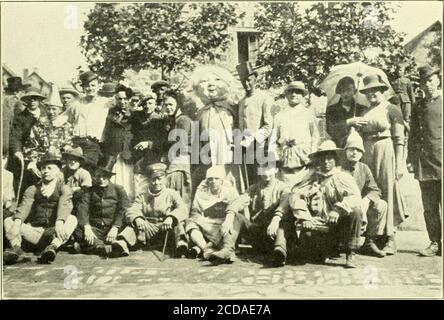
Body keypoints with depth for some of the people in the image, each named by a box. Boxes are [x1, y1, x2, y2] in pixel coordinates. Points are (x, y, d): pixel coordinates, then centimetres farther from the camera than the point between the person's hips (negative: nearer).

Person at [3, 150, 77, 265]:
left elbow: (64, 205, -15)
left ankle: (53, 247, -45)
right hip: (35, 232, 2)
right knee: (8, 221, -10)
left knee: (72, 219, -27)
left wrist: (59, 223, -37)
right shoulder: (33, 189, 14)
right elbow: (24, 206, -6)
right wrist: (17, 223, -28)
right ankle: (16, 247, -35)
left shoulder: (64, 189, 7)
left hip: (55, 233, -2)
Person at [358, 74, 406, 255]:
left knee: (388, 191, -4)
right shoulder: (364, 112, 16)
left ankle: (390, 239, 0)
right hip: (366, 154, 6)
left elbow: (399, 139, -6)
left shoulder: (392, 110, -1)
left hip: (386, 151, -5)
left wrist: (399, 164, -11)